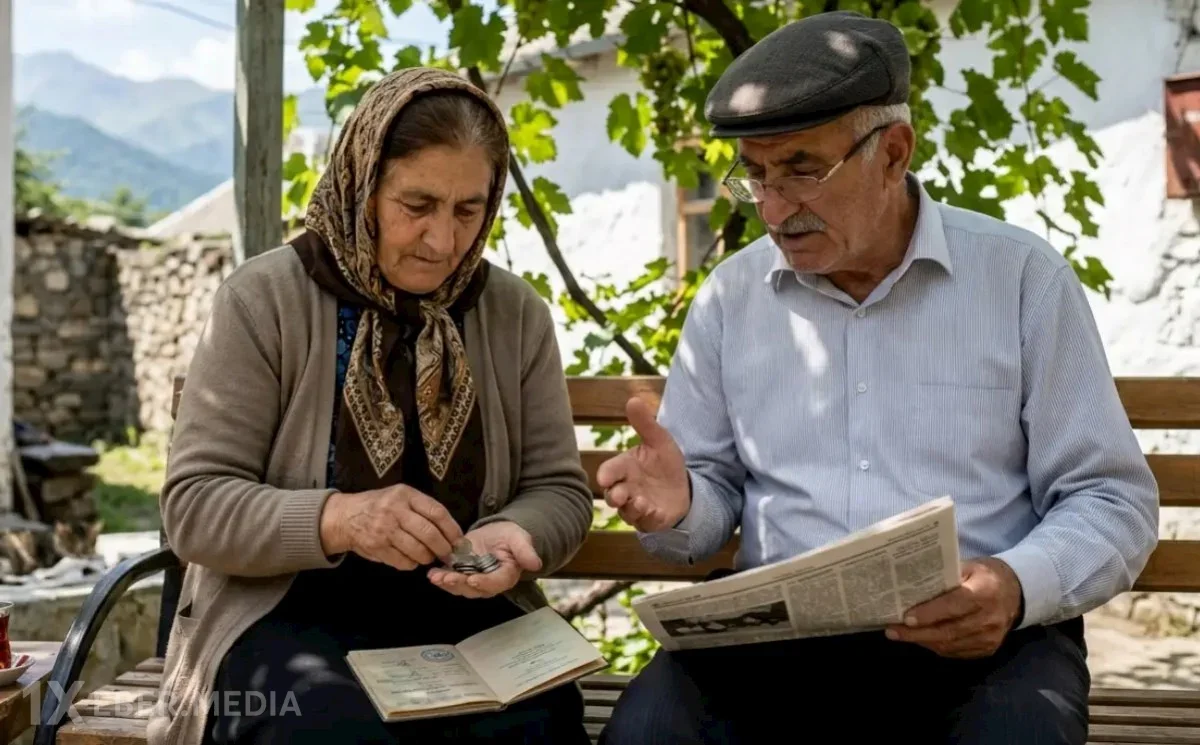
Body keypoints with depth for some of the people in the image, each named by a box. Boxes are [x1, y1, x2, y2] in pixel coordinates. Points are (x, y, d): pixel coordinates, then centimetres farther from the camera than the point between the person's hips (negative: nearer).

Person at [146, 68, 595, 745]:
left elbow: (559, 489, 6)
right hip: (287, 609, -2)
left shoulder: (516, 312, 5)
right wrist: (336, 519, -28)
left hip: (464, 609, 3)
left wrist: (512, 537, -18)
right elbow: (195, 504, -9)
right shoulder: (264, 300, -6)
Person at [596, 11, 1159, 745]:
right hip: (779, 629, 2)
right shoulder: (731, 295, 9)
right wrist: (681, 505, -11)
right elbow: (714, 492, 14)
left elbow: (1113, 499, 0)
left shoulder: (1022, 275, 0)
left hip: (981, 635, -1)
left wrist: (1017, 587, -20)